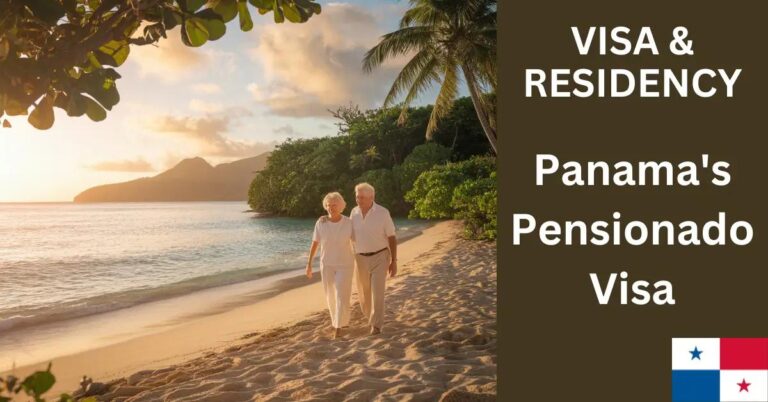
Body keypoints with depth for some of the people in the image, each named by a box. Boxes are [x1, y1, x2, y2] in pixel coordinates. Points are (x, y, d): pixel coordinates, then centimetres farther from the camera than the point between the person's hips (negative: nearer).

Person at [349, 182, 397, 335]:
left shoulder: (383, 213, -13)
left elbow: (392, 238, -8)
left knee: (377, 292, -12)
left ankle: (376, 325, -2)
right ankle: (370, 315, 38)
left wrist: (394, 261, -9)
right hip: (361, 258, 4)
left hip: (379, 257, -4)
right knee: (364, 293, 12)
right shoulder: (354, 212, -2)